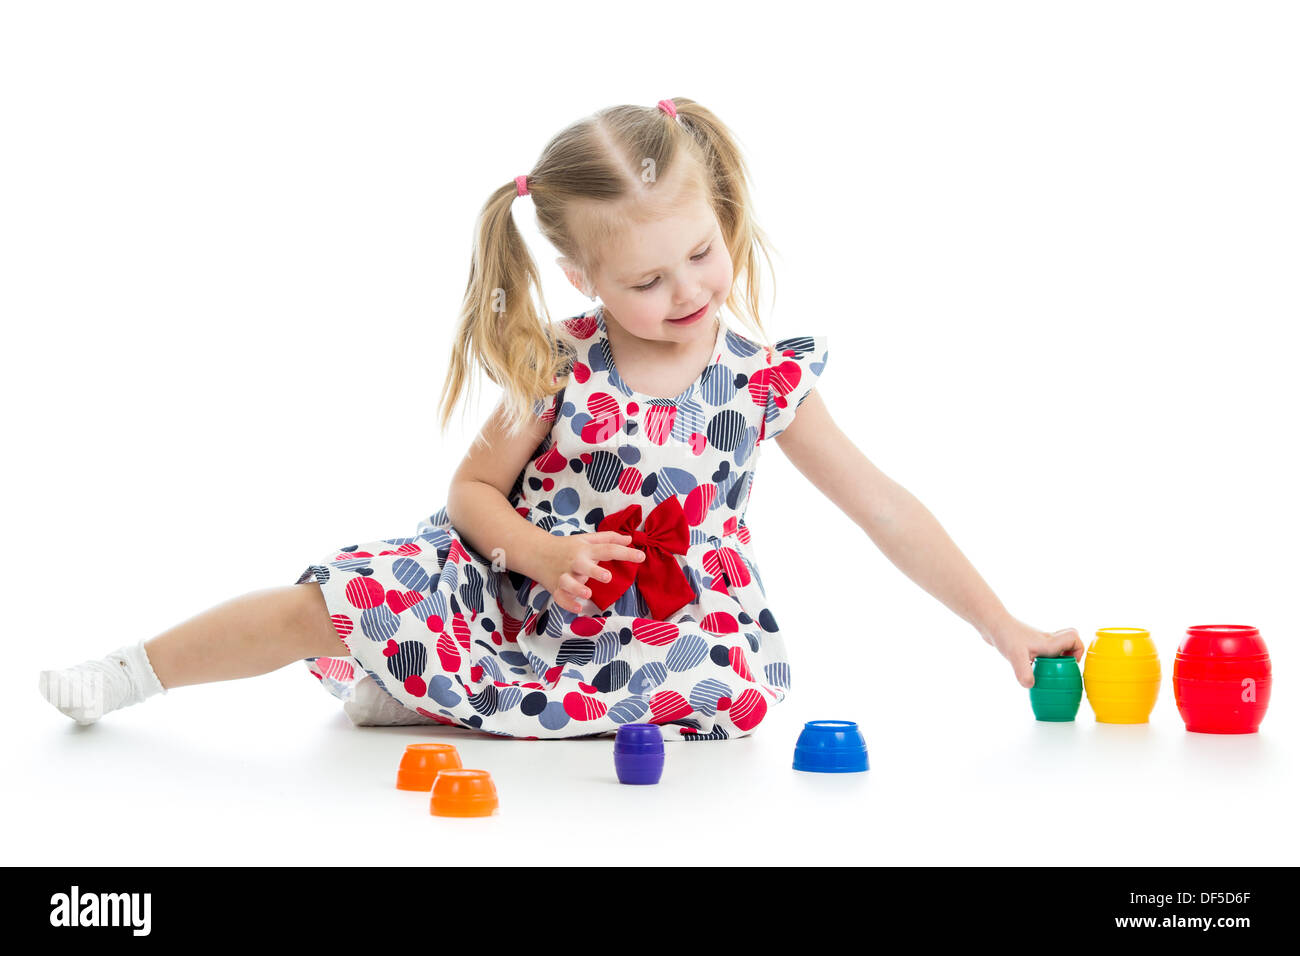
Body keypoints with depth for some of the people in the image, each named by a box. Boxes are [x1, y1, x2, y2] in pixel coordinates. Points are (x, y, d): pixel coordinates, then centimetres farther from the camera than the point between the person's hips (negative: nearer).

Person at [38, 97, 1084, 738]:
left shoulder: (763, 378, -11)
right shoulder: (560, 367, -13)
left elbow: (886, 509, -7)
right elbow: (474, 489, -2)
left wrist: (1005, 629, -8)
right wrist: (541, 550, -24)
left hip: (653, 621, 2)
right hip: (517, 583, -1)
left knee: (745, 680, -28)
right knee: (325, 605, -16)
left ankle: (429, 690, -17)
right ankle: (132, 671, 10)